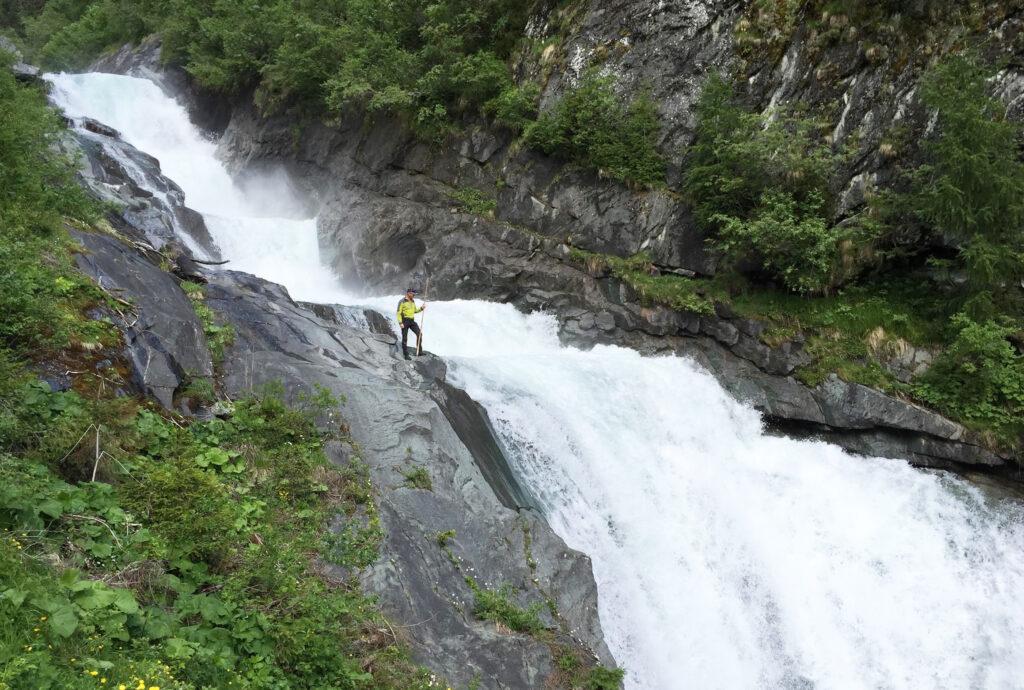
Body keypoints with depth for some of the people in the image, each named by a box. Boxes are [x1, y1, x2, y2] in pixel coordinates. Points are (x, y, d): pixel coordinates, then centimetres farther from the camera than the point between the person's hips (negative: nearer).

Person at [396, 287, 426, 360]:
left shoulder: (413, 301, 11)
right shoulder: (402, 302, -10)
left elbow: (415, 310, 22)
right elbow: (399, 313, -11)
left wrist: (421, 308, 4)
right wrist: (400, 323, -17)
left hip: (412, 321, 6)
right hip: (405, 321, -6)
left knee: (419, 334, -4)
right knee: (405, 338, 1)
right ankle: (406, 355, 8)